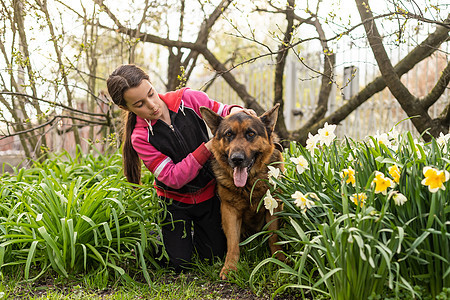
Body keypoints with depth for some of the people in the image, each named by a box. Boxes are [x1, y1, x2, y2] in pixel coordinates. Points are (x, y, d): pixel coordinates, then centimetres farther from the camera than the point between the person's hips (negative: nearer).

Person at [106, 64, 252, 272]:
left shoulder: (188, 99, -15)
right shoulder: (140, 138, -19)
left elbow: (223, 114, -1)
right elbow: (174, 178, -24)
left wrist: (235, 111, -27)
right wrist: (208, 147, -34)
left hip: (210, 192, 2)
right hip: (175, 202, -1)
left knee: (213, 255, 8)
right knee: (178, 263, 0)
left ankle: (196, 227, 38)